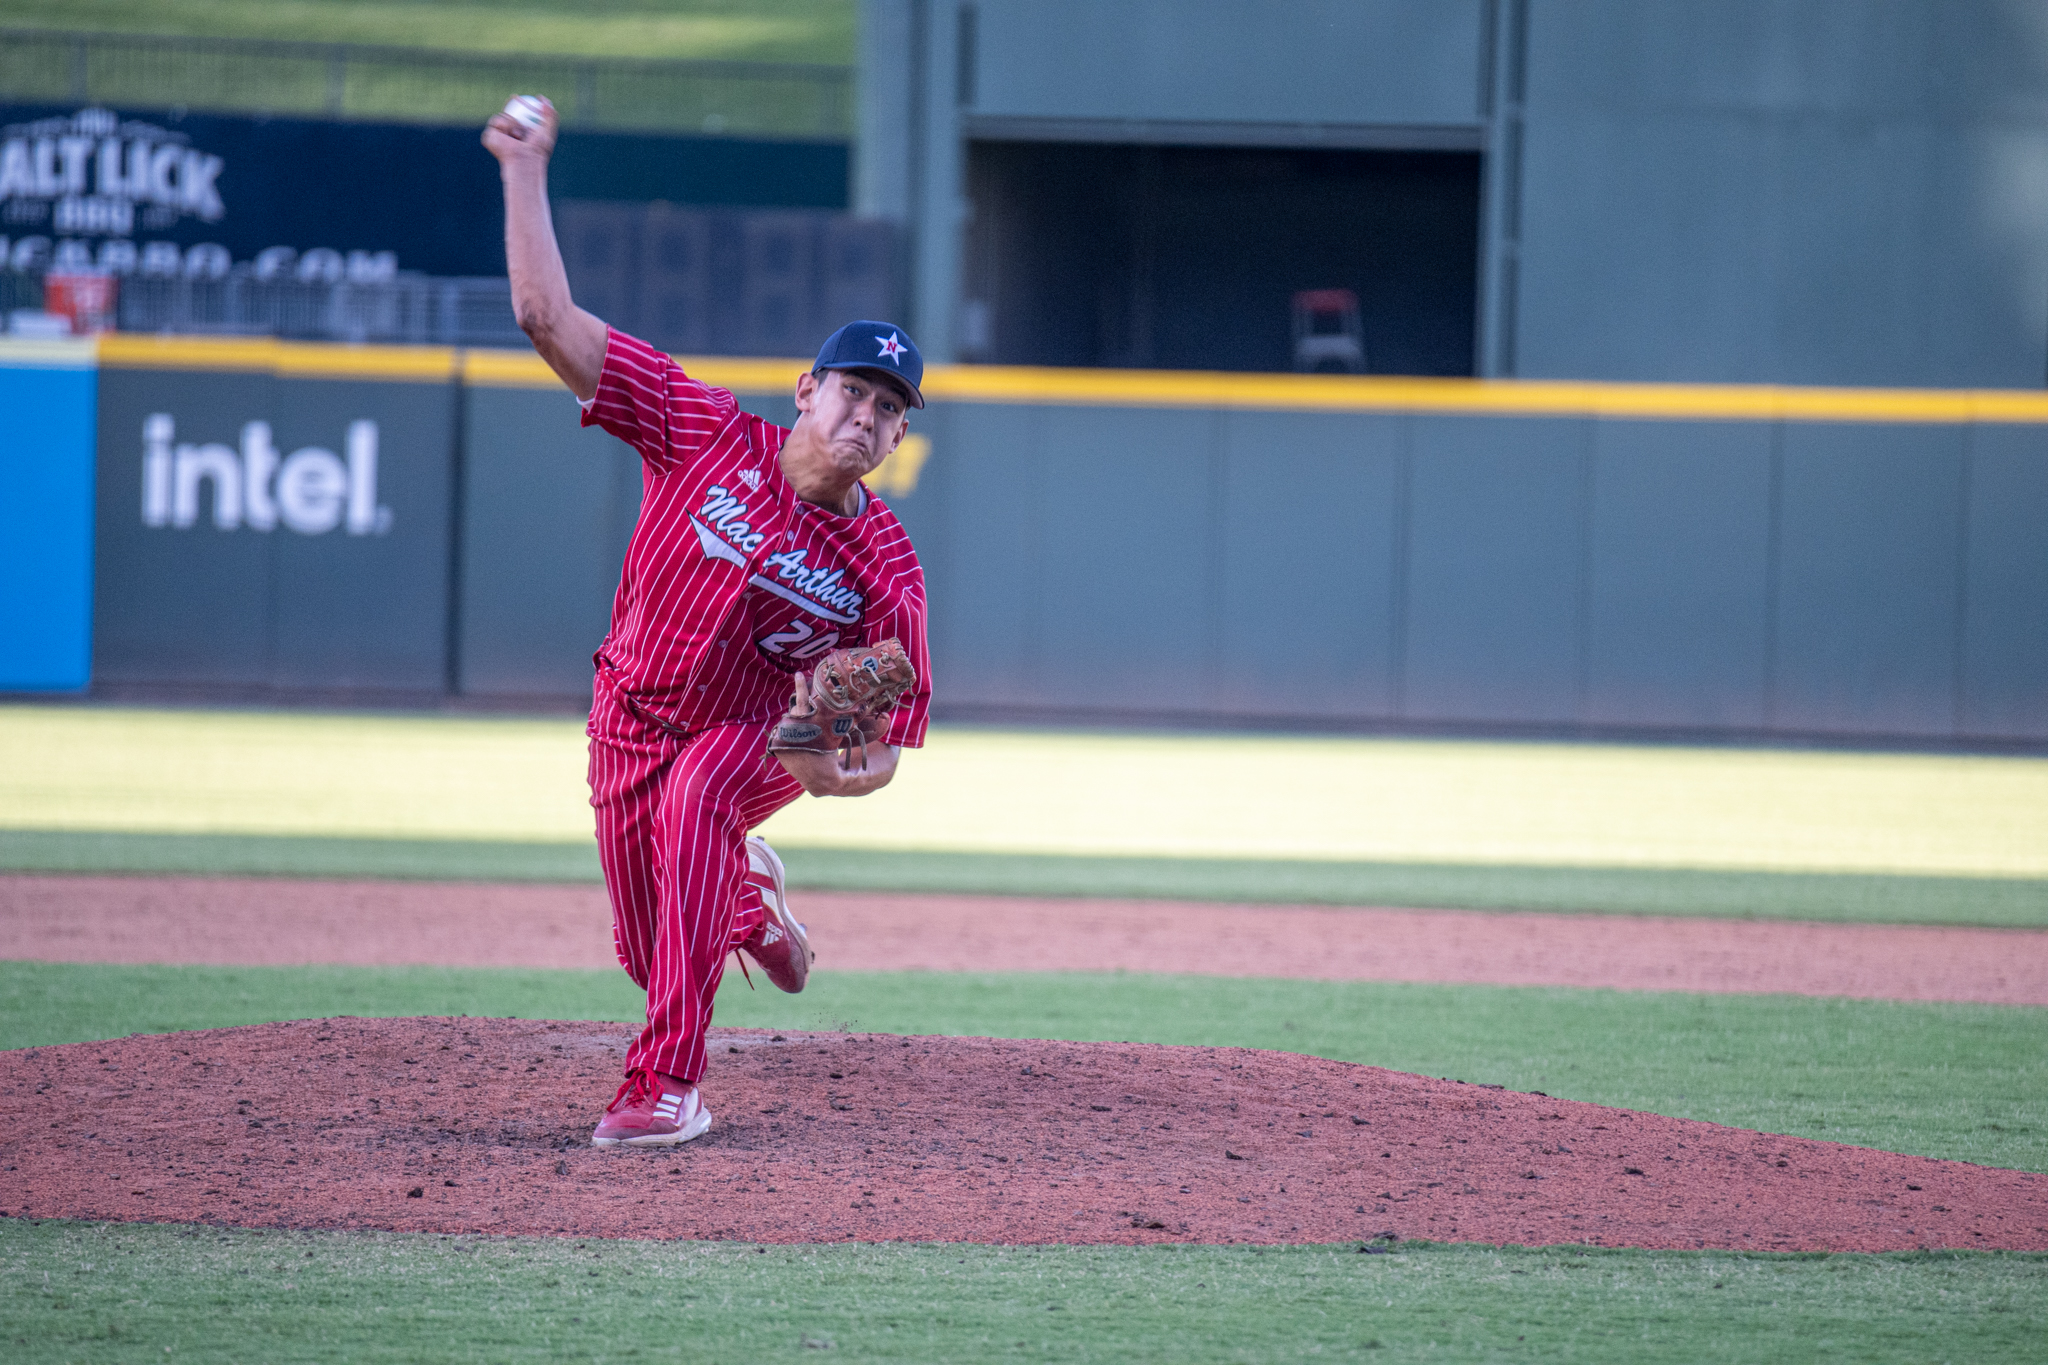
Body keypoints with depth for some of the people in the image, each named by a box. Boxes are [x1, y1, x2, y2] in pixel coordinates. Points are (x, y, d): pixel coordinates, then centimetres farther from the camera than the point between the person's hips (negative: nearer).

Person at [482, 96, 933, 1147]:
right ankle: (744, 893, 51)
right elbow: (548, 318, -22)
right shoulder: (705, 435, -20)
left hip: (763, 735, -2)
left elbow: (890, 740, -16)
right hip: (635, 716, 2)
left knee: (697, 796, -37)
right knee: (652, 956, 10)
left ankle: (668, 1084, -35)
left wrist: (845, 772, -39)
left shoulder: (885, 571, -21)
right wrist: (525, 172, -26)